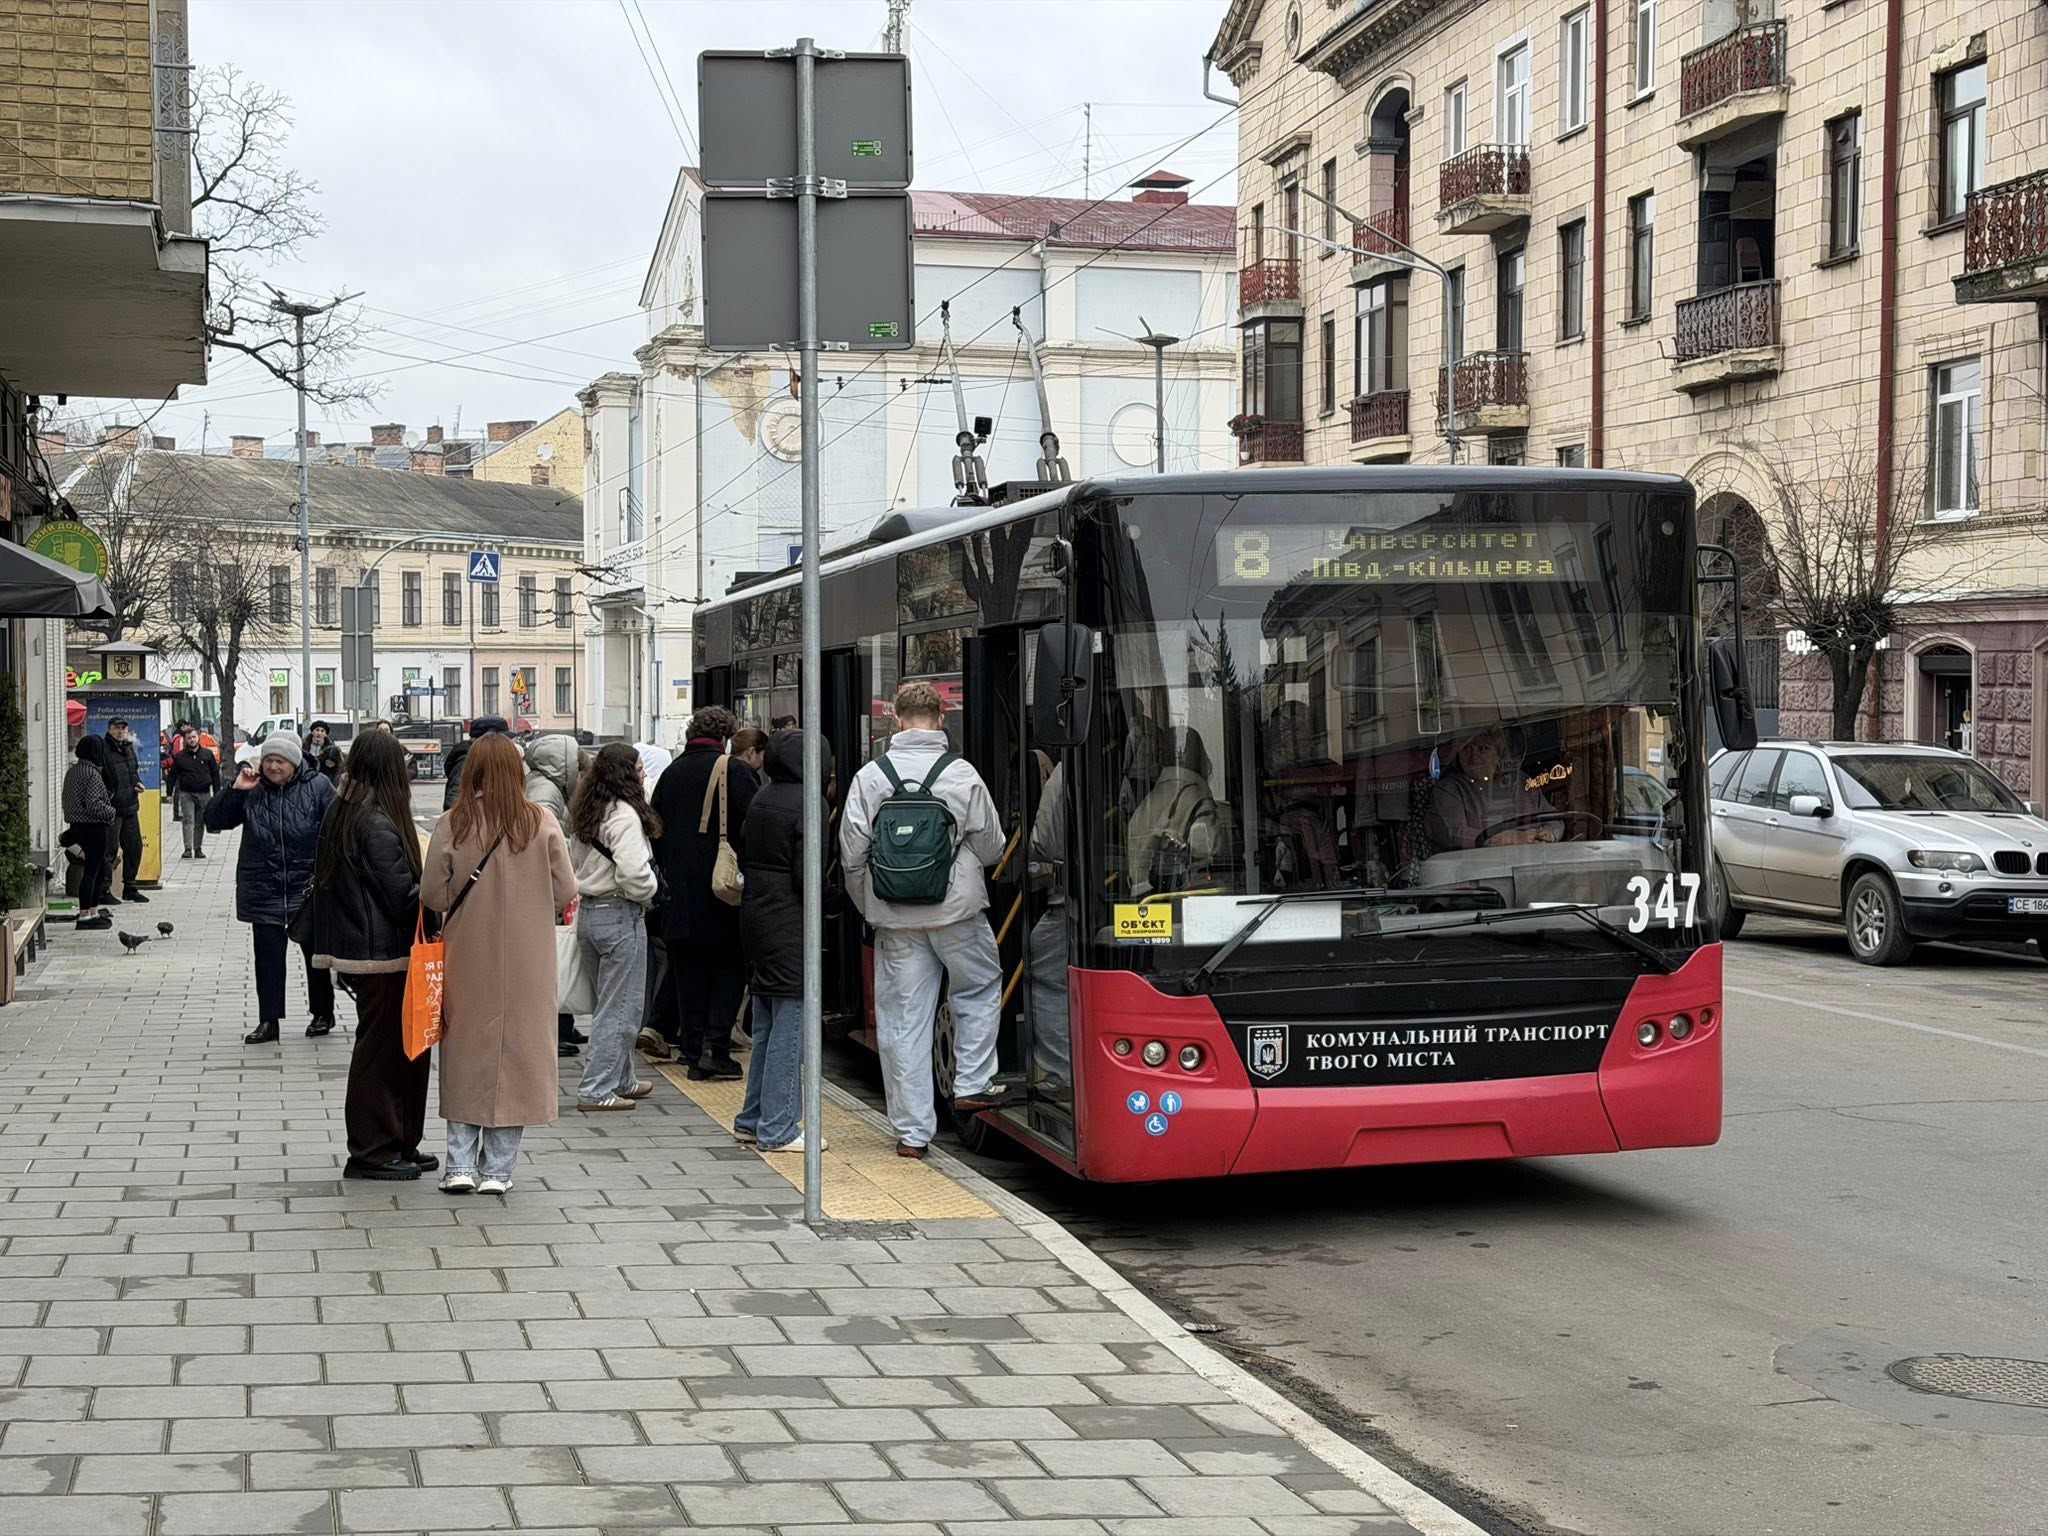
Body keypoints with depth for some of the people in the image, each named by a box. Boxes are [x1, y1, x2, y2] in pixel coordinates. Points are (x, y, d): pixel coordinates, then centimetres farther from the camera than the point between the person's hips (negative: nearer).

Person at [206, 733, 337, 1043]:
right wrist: (234, 790, -11)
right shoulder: (251, 791, 0)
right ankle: (268, 1020, 9)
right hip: (263, 889, 2)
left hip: (308, 888, -2)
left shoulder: (317, 787, -7)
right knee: (268, 955, 2)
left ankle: (323, 1014, 25)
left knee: (316, 952, 10)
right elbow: (213, 821, 2)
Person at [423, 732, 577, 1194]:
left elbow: (433, 894, -5)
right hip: (527, 962, 0)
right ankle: (498, 1169, 11)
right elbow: (566, 892, -4)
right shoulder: (541, 824, -8)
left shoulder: (452, 826, -9)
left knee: (465, 1053, 12)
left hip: (468, 959, 0)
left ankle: (461, 1164, 10)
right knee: (516, 1051, 8)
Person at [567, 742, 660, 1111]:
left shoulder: (585, 814, 10)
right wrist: (647, 892, -8)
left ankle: (621, 1080, 29)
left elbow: (574, 860, 19)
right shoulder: (624, 815, -18)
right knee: (621, 1008, -1)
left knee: (609, 1003, 19)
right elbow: (632, 873, -26)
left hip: (587, 912, 9)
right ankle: (597, 1090, -1)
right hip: (620, 915, -9)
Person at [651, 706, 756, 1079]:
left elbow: (656, 834, 14)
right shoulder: (732, 772, -9)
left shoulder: (670, 775, 9)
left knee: (689, 975, 10)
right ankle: (715, 1045, -7)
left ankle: (692, 1051, 10)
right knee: (728, 970, 4)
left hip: (681, 896, 5)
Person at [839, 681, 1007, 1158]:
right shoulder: (962, 775, -8)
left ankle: (912, 1131, 8)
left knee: (903, 1020, 6)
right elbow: (991, 848, 1)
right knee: (979, 990, 25)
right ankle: (971, 1083, 22)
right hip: (957, 913, -1)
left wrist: (870, 905, 15)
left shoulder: (870, 777, -4)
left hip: (896, 922, 2)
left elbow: (852, 853, -1)